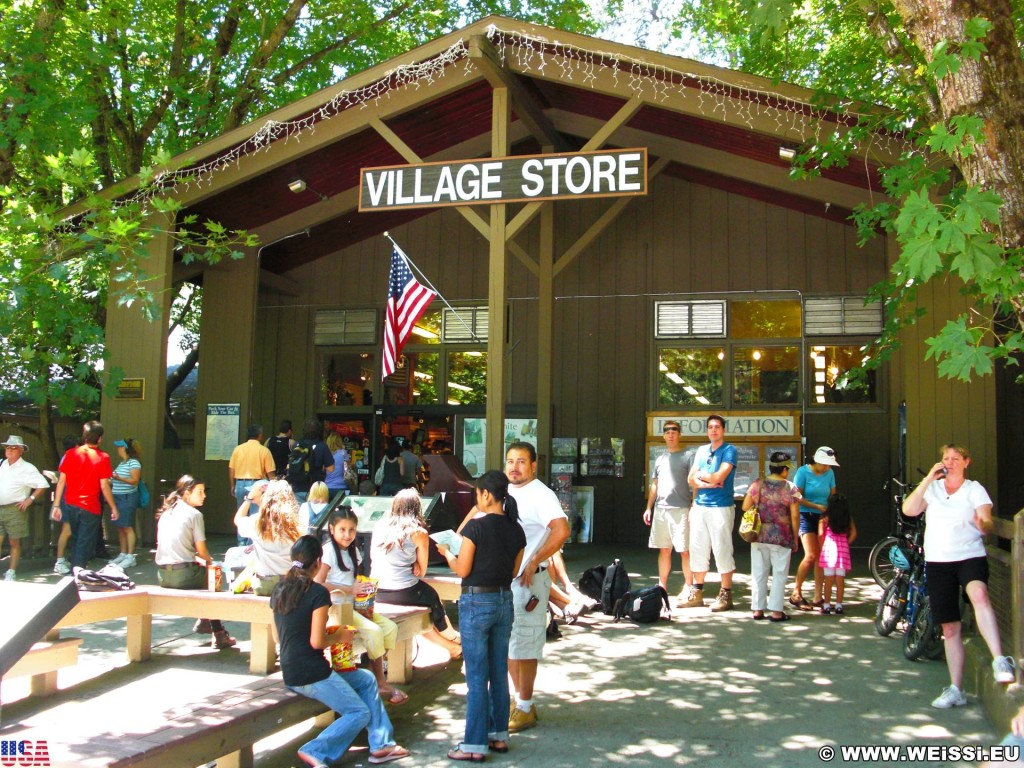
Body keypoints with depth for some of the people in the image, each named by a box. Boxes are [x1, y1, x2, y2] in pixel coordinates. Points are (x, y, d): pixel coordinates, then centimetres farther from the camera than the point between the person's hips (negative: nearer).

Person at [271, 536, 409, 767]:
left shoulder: (279, 591, 7)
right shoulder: (318, 593, -16)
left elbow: (279, 635, 14)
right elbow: (317, 642, -21)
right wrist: (339, 636, -2)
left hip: (290, 673, 9)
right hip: (312, 675, -9)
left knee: (366, 680, 20)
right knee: (360, 713, 3)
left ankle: (381, 745, 20)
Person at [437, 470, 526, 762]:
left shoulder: (476, 526, -16)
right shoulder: (516, 530, 2)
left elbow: (462, 569, -11)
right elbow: (514, 571, 9)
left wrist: (446, 552, 6)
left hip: (477, 602, -6)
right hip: (505, 601, 6)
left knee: (477, 677, 0)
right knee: (499, 673, 15)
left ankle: (475, 745, 5)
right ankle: (499, 736, 24)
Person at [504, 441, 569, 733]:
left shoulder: (540, 495, -14)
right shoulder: (507, 492, 10)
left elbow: (561, 530, -28)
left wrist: (534, 562, -22)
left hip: (527, 580, -8)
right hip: (503, 577, 8)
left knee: (523, 646, -1)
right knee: (508, 644, 15)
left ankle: (525, 709, 10)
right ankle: (518, 700, 27)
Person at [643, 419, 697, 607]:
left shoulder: (688, 456, 0)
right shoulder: (660, 459, 18)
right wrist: (649, 508, 14)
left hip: (681, 509, -6)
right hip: (661, 509, 6)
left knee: (685, 550, -5)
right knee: (664, 549, 10)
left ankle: (689, 590, -1)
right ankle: (662, 587, 16)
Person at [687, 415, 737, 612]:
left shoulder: (729, 450, -4)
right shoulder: (701, 450, 14)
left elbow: (719, 477, -15)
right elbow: (692, 479, 8)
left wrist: (701, 475, 1)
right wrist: (708, 483, -9)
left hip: (721, 507, -6)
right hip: (699, 507, 6)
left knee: (722, 551, -3)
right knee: (697, 550, 10)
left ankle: (725, 595, 4)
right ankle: (697, 593, 19)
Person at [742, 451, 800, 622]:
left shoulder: (757, 484, 0)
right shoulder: (790, 488, -7)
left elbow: (745, 507, 1)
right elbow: (795, 516, -7)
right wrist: (795, 538, 2)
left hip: (759, 536, 3)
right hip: (781, 537, -3)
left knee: (759, 573, 10)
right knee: (779, 574, 7)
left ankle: (758, 609, 13)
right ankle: (776, 611, 6)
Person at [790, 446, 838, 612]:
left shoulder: (829, 473, 6)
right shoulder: (803, 471, -8)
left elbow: (833, 496, 9)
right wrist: (817, 506, -15)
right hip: (807, 516, -5)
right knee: (810, 556, -15)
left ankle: (818, 598, 9)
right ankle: (796, 594, -3)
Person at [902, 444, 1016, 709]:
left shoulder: (974, 489, 2)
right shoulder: (932, 488, 10)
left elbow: (987, 523, -11)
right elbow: (909, 510, -6)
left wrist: (983, 523, -35)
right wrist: (928, 479, -11)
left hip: (970, 556, -3)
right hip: (937, 562, 3)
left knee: (979, 594, -37)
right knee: (949, 628, 8)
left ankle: (1000, 661, -40)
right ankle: (956, 690, 18)